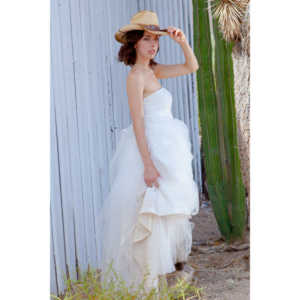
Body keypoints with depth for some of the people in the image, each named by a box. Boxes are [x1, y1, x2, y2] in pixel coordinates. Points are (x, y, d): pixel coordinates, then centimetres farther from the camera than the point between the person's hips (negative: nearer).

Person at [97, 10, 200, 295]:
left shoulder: (153, 70, 9)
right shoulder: (136, 76, -15)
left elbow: (192, 67, 16)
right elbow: (138, 122, -19)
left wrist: (182, 42, -2)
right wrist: (148, 164, -22)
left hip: (169, 147, 9)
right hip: (151, 148, -9)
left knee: (169, 206, 17)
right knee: (151, 210, -2)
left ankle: (169, 259, 31)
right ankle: (148, 275, 7)